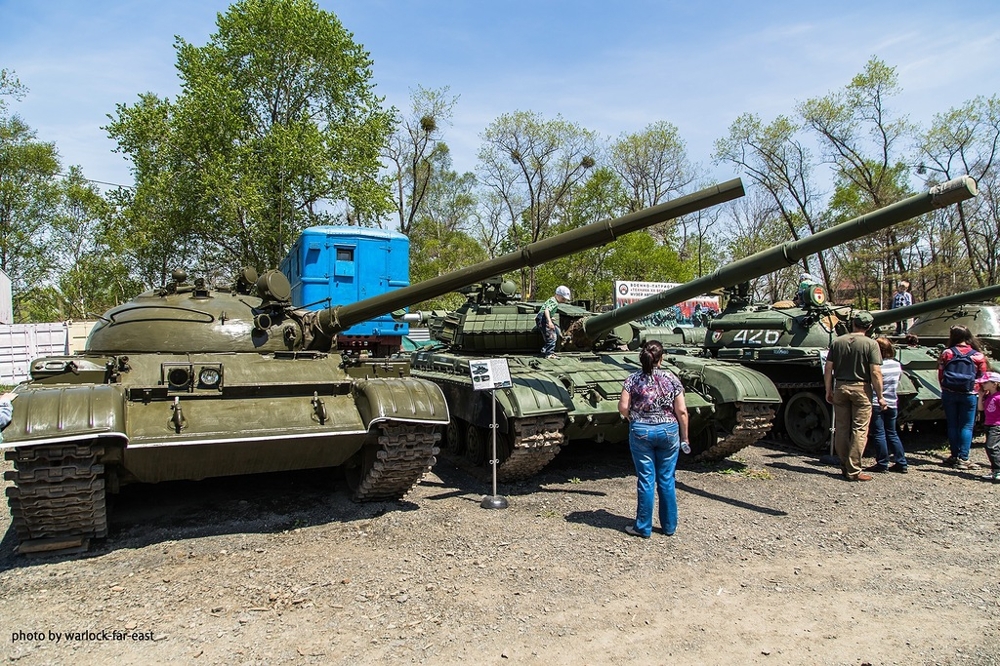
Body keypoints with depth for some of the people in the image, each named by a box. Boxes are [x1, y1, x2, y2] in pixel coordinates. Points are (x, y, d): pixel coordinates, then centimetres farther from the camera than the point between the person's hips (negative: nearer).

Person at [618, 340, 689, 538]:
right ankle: (669, 526, 22)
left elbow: (623, 407, -10)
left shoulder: (633, 379, -5)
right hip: (668, 432, 1)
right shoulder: (671, 378, -4)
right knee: (667, 480, 11)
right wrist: (684, 437, 6)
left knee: (646, 480, 5)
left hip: (641, 432, -1)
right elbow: (682, 412, -3)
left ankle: (643, 527, 13)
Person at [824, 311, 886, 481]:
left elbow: (828, 369, 3)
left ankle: (844, 467, 18)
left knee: (841, 429, 10)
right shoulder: (870, 344, -7)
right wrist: (880, 396, -4)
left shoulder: (837, 342, 3)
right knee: (859, 430, 1)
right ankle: (854, 470, 0)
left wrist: (829, 391, 12)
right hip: (861, 389, -3)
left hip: (840, 387, 3)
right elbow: (875, 373, -11)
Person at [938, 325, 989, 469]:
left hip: (949, 394, 1)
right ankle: (963, 458, -1)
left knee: (952, 426, 10)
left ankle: (955, 456, 14)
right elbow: (982, 377, 1)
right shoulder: (978, 356, -3)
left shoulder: (946, 353, -3)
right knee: (966, 426, 4)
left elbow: (940, 375, -2)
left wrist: (945, 390, 11)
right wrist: (974, 388, 16)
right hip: (968, 395, -1)